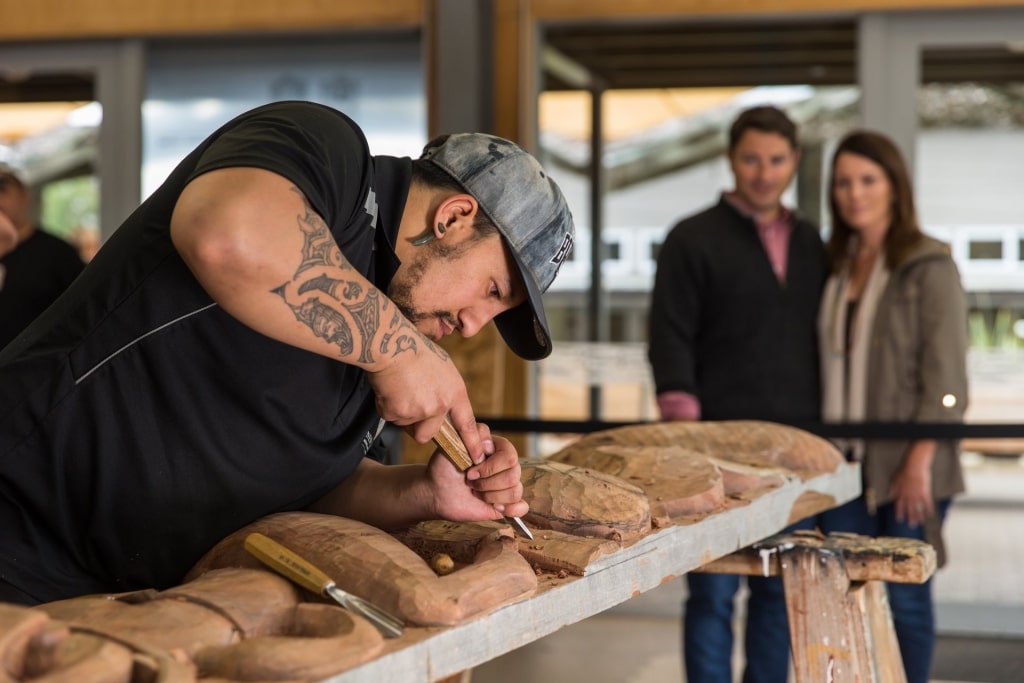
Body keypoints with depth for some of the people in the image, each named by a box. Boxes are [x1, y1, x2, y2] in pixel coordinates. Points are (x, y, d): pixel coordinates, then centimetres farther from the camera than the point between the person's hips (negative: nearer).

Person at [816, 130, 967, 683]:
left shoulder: (929, 268, -6)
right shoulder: (836, 267, 12)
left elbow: (945, 377, -10)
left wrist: (919, 462, -16)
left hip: (905, 465, -5)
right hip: (843, 462, 5)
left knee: (904, 596, 1)